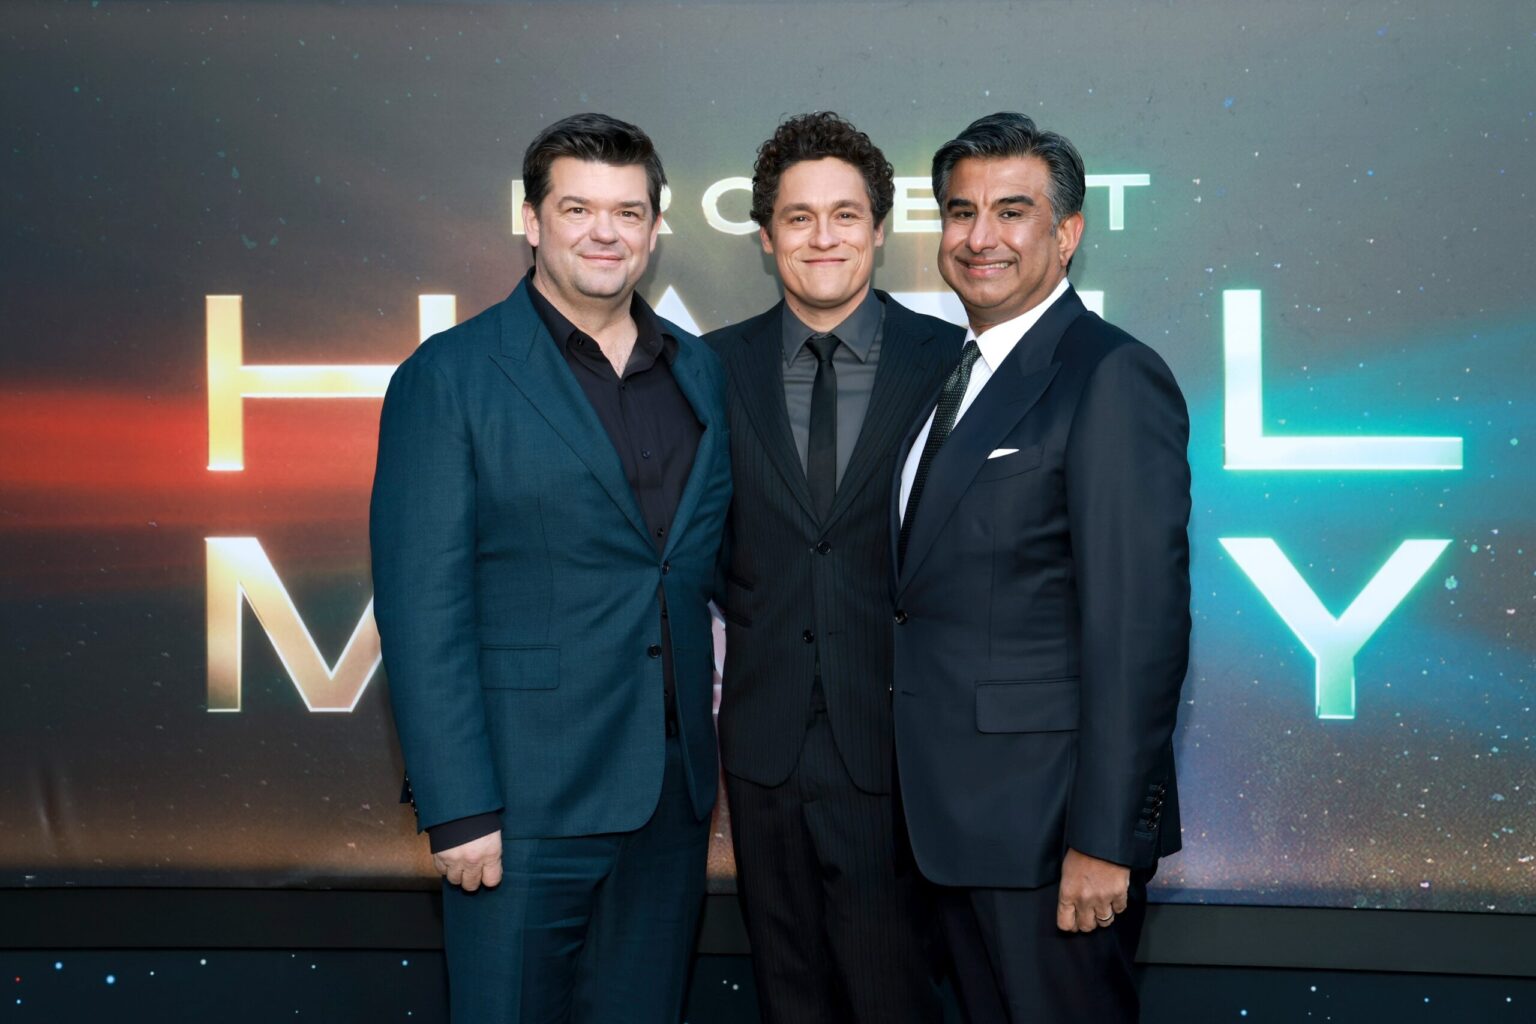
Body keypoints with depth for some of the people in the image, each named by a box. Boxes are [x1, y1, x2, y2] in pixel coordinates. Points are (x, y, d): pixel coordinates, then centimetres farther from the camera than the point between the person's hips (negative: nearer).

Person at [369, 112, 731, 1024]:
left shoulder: (700, 370, 10)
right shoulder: (450, 377, -6)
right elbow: (423, 611, -10)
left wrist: (724, 740, 5)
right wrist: (459, 810, -15)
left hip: (674, 790, 5)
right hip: (530, 796, -5)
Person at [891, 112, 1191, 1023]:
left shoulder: (1113, 378, -15)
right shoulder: (958, 376, 13)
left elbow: (1138, 627, -20)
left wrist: (1106, 839, -22)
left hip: (1048, 818, -8)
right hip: (959, 813, 9)